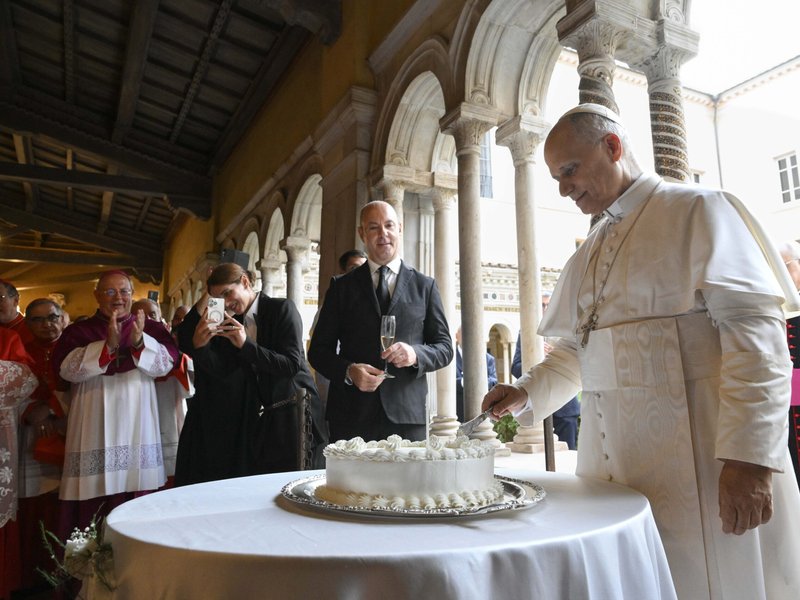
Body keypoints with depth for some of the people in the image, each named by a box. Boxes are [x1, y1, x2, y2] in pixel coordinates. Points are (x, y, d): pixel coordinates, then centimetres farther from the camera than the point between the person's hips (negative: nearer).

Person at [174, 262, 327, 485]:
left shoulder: (282, 308, -8)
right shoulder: (233, 322, 8)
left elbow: (292, 364, -17)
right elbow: (222, 370, -1)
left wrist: (246, 345, -23)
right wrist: (199, 345, -18)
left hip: (293, 414, -5)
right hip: (260, 419, 5)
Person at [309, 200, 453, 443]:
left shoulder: (425, 286, 9)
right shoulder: (341, 286, 9)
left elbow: (444, 347, 9)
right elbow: (318, 350, 7)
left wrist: (415, 354, -12)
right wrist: (348, 371, -12)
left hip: (407, 414, 0)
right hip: (351, 415, 0)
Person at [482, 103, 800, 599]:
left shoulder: (698, 211, -4)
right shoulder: (588, 255, 16)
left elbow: (755, 328, -13)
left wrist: (749, 455, -20)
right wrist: (527, 392, 3)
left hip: (696, 459, -6)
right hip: (613, 460, 6)